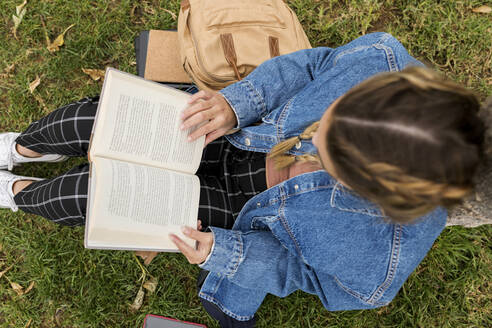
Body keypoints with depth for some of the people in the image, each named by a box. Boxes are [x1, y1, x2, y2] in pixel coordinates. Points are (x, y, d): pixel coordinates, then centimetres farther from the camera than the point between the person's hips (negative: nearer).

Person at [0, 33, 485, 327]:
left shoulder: (378, 269, -36)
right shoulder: (381, 58, -32)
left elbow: (313, 275, -15)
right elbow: (310, 66, -12)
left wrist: (223, 254, -23)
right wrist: (237, 101, -26)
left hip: (243, 210, -3)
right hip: (244, 137, 4)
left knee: (92, 194, -3)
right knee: (93, 120, 1)